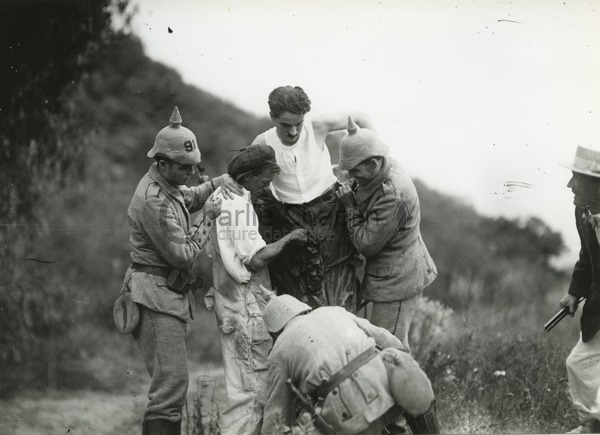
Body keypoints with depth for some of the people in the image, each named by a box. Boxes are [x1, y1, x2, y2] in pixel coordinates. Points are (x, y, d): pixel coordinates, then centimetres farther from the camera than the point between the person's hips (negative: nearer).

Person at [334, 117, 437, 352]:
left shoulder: (393, 197, -31)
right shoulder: (385, 170, -1)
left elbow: (366, 245, -24)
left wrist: (351, 208, -16)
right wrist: (350, 192, -5)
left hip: (397, 281, -10)